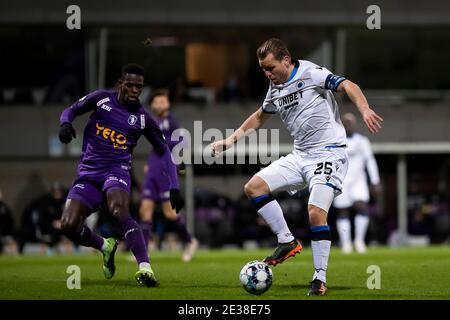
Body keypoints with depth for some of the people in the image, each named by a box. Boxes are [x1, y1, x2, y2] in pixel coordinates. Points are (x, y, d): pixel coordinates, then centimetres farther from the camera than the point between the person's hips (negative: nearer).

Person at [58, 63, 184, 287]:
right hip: (88, 172, 3)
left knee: (119, 210, -35)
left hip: (117, 170, -2)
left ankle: (145, 268, -46)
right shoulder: (101, 99, 3)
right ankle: (105, 247, 19)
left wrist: (174, 188, -1)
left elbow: (164, 152, 10)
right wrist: (65, 123, -12)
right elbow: (71, 110, 14)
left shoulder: (143, 119, 2)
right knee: (68, 225, -13)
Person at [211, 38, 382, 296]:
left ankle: (320, 279, -11)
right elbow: (261, 116, 30)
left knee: (316, 212, -22)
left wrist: (365, 110, -39)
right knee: (253, 187, -2)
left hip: (329, 152, -8)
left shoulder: (311, 73, -11)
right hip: (300, 156, 8)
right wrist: (232, 139, 24)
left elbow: (348, 86, -21)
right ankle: (287, 242, 5)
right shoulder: (276, 88, 12)